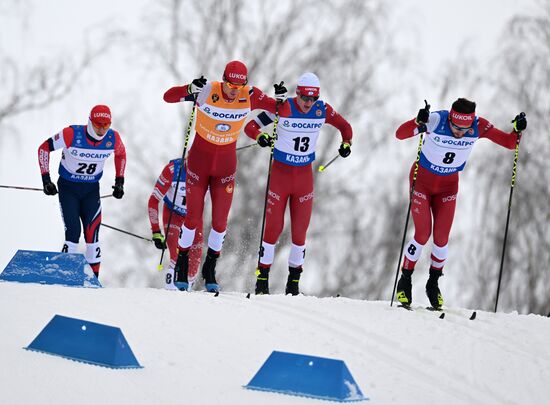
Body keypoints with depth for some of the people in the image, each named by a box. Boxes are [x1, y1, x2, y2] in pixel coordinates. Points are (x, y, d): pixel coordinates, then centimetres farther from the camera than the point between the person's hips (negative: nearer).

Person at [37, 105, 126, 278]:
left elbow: (121, 154, 11)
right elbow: (44, 148, -12)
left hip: (91, 190, 3)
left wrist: (119, 181, 8)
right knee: (73, 231, -14)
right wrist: (46, 179, -14)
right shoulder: (72, 134, -24)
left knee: (92, 232, -6)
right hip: (68, 187, -3)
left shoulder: (113, 138, -13)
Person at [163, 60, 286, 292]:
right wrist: (191, 90, -39)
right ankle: (181, 265, 20)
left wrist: (282, 99, -23)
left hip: (226, 164, 2)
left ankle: (210, 270, 21)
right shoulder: (207, 91, -21)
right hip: (199, 161, -2)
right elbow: (168, 97, -21)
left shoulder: (250, 96, -14)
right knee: (193, 218, 1)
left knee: (220, 221, 4)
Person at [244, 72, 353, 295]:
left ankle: (294, 280, 16)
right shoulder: (282, 108, -15)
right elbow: (251, 126, -11)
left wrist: (346, 143, -7)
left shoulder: (322, 110, -6)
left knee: (300, 230, 3)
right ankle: (262, 278, 5)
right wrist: (260, 136, -32)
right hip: (280, 173, -3)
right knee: (273, 227, -5)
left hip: (304, 176, 3)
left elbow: (345, 126, 11)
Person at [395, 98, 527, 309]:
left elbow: (509, 143, -15)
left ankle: (433, 284, 22)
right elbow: (400, 134, -35)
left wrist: (517, 130, -36)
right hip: (422, 179, -3)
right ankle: (404, 282, 12)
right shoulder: (436, 121, -30)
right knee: (422, 235, -7)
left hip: (448, 185, 3)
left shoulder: (478, 127, -21)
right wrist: (418, 122, -54)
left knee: (442, 238, 0)